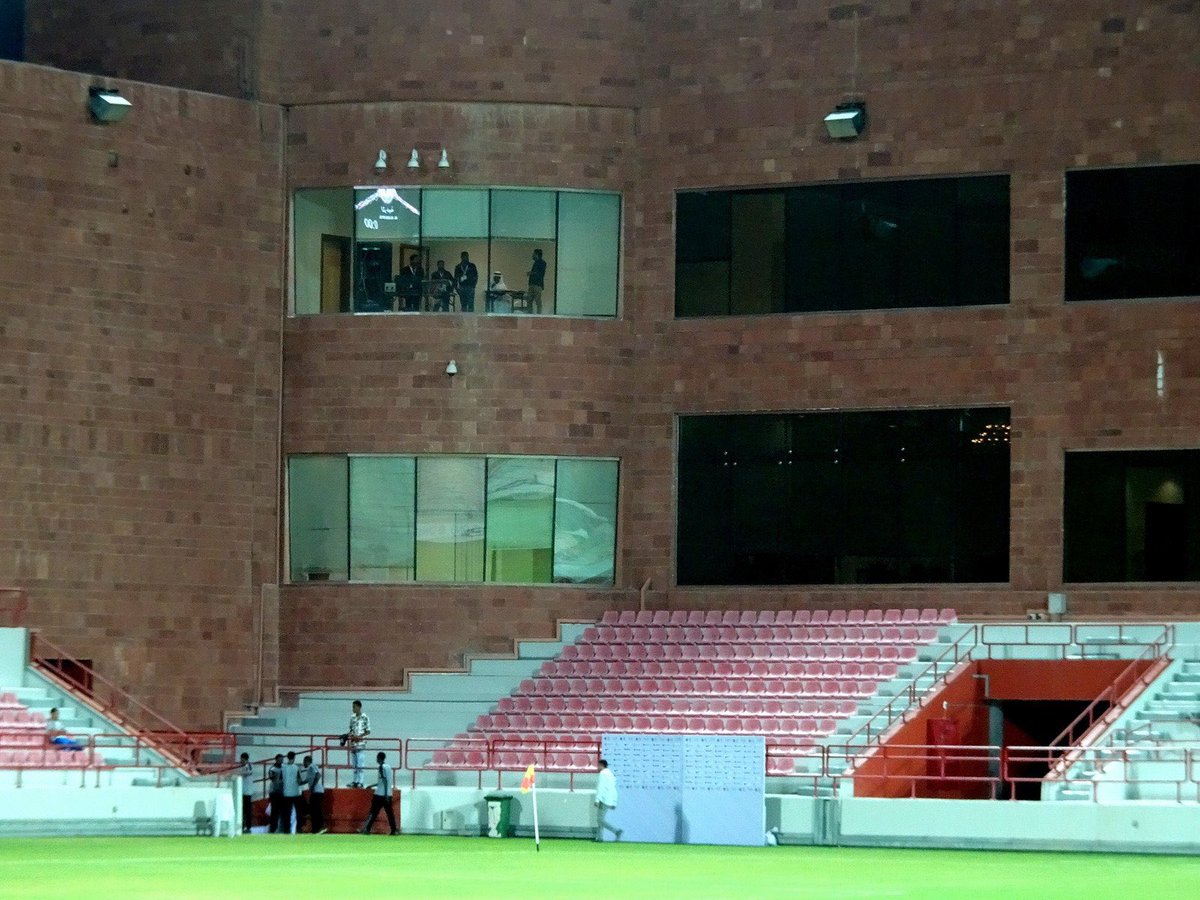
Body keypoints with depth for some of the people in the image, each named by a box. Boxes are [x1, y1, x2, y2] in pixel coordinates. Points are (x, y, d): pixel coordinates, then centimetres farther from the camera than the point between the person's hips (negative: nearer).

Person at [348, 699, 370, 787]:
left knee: (359, 764, -9)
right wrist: (346, 735, 2)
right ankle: (355, 781, 14)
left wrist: (359, 736, -17)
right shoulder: (352, 717, 13)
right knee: (354, 764, 9)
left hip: (360, 743, -7)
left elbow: (368, 731, -6)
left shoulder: (364, 718, -7)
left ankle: (360, 782, -8)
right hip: (353, 743, 7)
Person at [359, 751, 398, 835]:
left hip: (380, 794, -8)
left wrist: (385, 795, -20)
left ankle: (367, 829, -3)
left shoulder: (382, 767, -10)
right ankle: (393, 830, -1)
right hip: (388, 794, 8)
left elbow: (385, 781, -17)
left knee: (373, 812, -3)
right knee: (389, 812, 5)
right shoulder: (388, 767, 15)